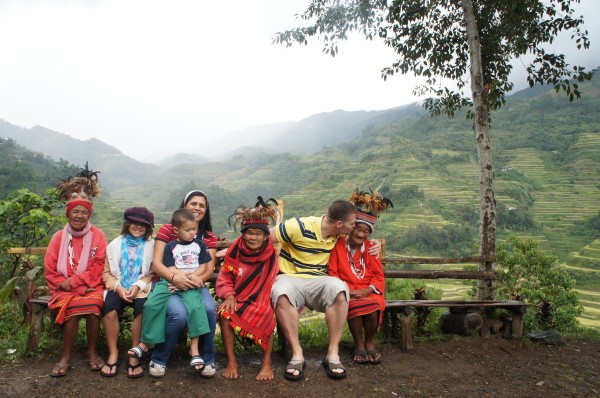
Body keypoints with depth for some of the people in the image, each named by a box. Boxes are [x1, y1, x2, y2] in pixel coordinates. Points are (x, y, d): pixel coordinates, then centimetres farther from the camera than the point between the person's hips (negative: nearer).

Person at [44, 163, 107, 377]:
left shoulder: (97, 236, 2)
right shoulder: (58, 237, 8)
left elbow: (98, 269, -3)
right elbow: (50, 270, 7)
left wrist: (74, 281, -11)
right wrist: (63, 285, -9)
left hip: (91, 287, -1)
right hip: (64, 290, 1)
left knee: (92, 304, -32)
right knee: (71, 306, -30)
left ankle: (92, 351, -12)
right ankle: (66, 356, -14)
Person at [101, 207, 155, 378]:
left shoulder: (152, 246, 11)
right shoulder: (115, 245, 15)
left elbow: (153, 274, 5)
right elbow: (106, 272, 9)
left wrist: (137, 286, -12)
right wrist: (118, 287, -9)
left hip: (141, 289, -1)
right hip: (118, 288, 1)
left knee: (142, 309, -33)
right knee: (109, 308, -31)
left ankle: (135, 355, -20)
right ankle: (113, 354, -16)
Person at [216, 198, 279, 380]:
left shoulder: (271, 254, -6)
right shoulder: (235, 250, -4)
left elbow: (269, 283, -4)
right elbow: (224, 278, 1)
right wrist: (229, 296, -17)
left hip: (261, 300, -1)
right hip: (237, 300, 1)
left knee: (268, 312, -32)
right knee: (224, 312, -28)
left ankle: (267, 363, -20)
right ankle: (231, 361, -16)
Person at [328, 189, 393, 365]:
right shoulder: (338, 245, 1)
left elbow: (378, 275, 7)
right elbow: (332, 272, 0)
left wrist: (368, 290, -12)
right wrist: (347, 290, -14)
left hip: (368, 291, 2)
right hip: (347, 292, -2)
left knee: (373, 307, -29)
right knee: (355, 307, -33)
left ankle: (370, 342, -1)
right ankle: (358, 344, -7)